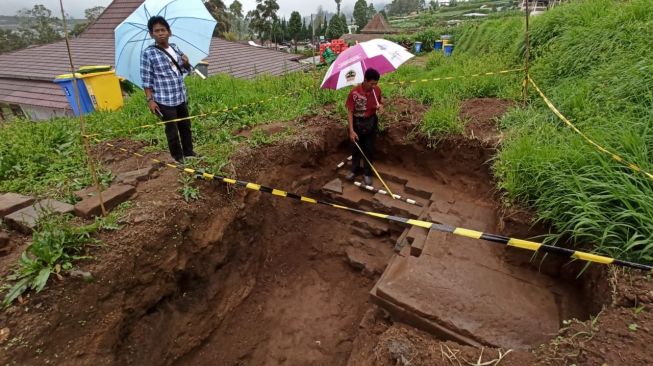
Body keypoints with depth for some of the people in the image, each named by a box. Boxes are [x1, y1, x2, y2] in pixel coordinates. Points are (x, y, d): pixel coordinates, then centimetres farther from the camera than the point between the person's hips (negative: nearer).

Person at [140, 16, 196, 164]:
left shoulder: (175, 48, 6)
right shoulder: (148, 54, -10)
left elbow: (186, 71, 16)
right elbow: (146, 80, -9)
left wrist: (186, 63, -5)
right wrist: (150, 99, -14)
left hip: (181, 97, 6)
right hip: (164, 100, -6)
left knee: (186, 126, 16)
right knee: (172, 130, 5)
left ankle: (189, 152, 33)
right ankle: (178, 157, 19)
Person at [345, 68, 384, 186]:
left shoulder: (377, 90, -11)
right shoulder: (354, 93, -22)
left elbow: (380, 100, 10)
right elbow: (350, 112, -16)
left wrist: (380, 105, -16)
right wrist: (351, 130, -20)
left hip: (371, 123, 2)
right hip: (357, 123, -2)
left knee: (369, 149, 11)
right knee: (356, 148, 15)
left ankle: (367, 173, 27)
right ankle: (354, 170, 37)